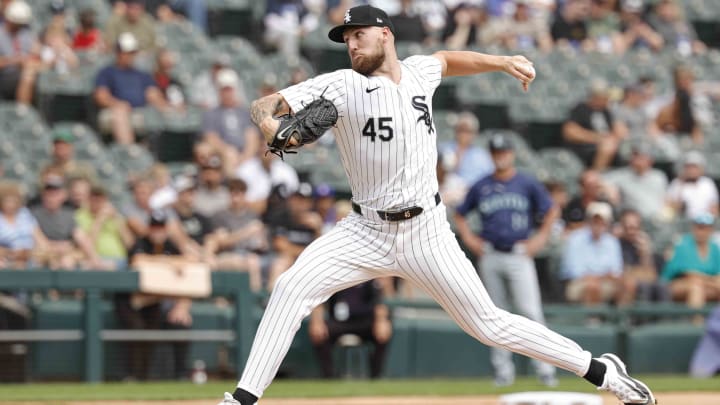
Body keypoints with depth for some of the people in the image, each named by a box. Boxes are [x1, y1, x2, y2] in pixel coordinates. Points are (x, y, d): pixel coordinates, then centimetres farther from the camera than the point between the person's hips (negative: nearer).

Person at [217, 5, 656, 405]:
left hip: (427, 233, 0)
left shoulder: (419, 71, 3)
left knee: (489, 324, 0)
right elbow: (263, 105, -17)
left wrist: (503, 62, 16)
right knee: (291, 287, -20)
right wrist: (272, 126, -40)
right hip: (367, 231, 0)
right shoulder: (341, 86, -8)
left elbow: (446, 59, 29)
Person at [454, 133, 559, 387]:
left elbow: (552, 211, 9)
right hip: (490, 257, 3)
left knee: (531, 312, -11)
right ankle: (503, 370, 11)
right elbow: (460, 215, 19)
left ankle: (544, 368, -9)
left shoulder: (527, 184, 4)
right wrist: (469, 239, 6)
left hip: (519, 255, -3)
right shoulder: (481, 187, 9)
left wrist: (540, 238, 1)